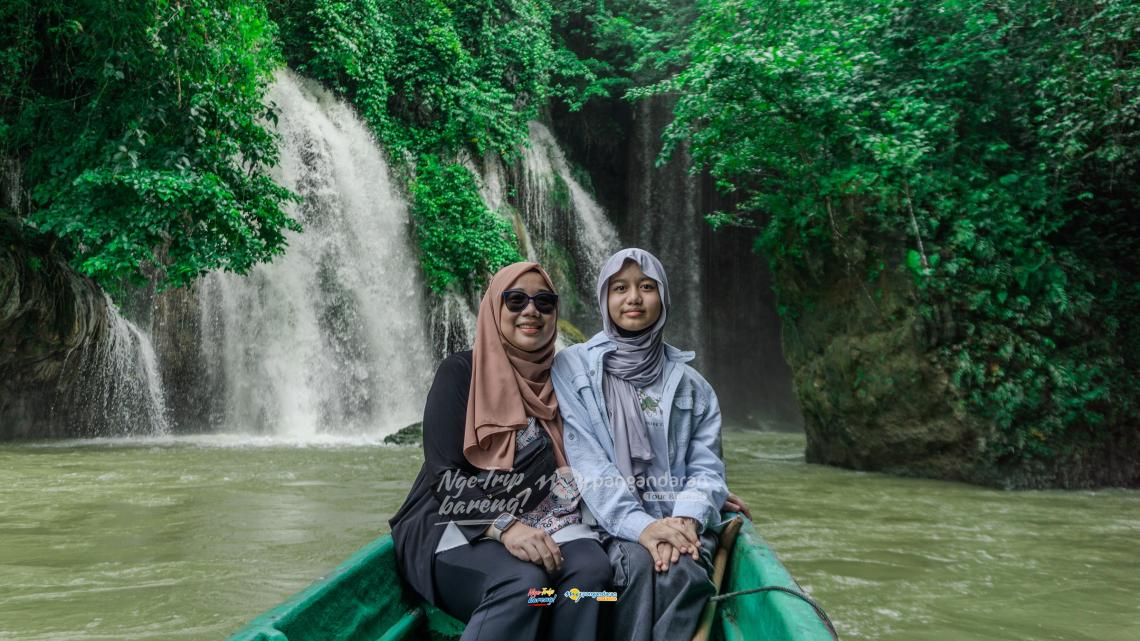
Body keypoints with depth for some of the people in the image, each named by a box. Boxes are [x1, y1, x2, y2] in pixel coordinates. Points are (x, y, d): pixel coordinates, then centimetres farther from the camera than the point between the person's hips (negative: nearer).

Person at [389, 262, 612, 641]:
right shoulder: (460, 372, -2)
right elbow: (445, 476, -11)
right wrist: (503, 526, -28)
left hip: (539, 521, 4)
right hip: (460, 526, -4)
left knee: (590, 569, -28)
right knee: (523, 582, -34)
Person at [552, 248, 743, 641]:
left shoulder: (690, 384, 14)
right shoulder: (572, 367, 4)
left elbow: (706, 466, 5)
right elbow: (586, 460, -7)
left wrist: (686, 520, -19)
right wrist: (639, 525, -22)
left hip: (677, 523, 2)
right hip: (609, 523, -2)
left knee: (684, 572, -32)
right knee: (638, 562, -34)